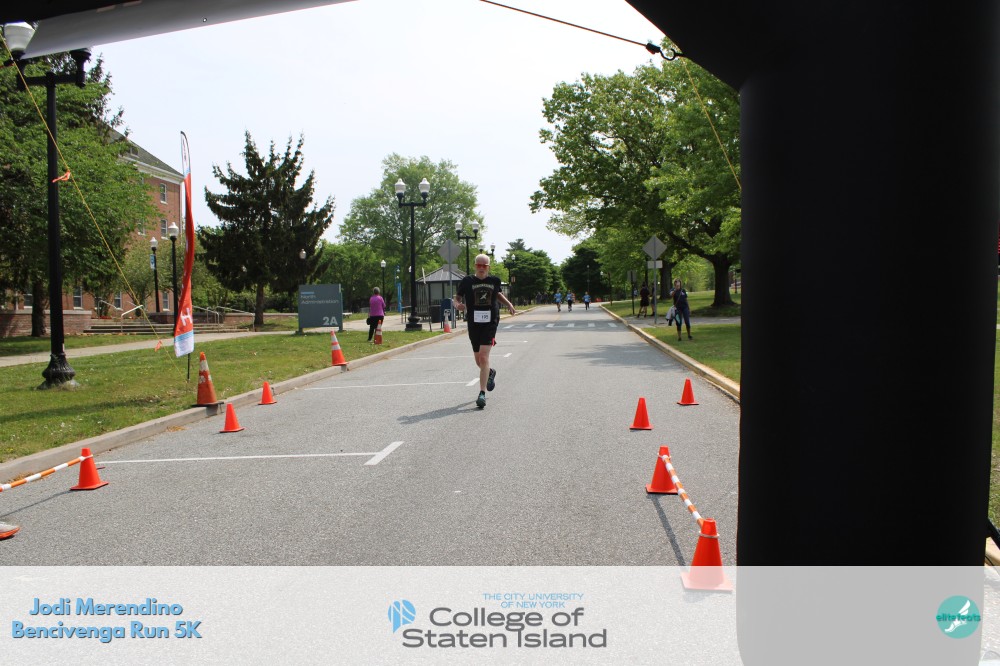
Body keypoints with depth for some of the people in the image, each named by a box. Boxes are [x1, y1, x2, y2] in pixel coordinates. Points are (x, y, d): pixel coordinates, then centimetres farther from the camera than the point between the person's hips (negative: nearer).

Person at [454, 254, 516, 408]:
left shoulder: (495, 280, 4)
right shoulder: (467, 281, -1)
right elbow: (457, 297, 6)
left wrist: (508, 304, 10)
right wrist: (457, 304, -16)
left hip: (490, 323, -1)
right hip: (473, 324, 2)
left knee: (484, 357, -15)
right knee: (478, 360, 13)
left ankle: (482, 394, -13)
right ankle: (490, 373, 49)